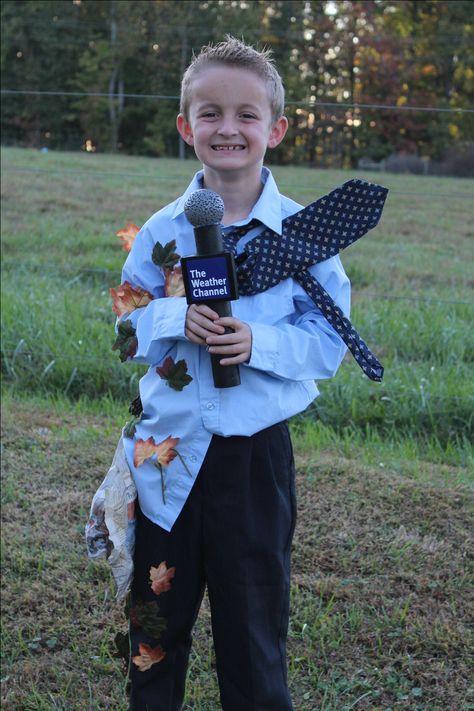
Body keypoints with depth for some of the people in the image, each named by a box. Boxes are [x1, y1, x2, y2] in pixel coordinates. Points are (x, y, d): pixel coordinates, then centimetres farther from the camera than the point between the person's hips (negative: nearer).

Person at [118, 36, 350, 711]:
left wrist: (258, 342, -23)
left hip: (254, 451, -2)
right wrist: (175, 319, -17)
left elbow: (329, 341, -6)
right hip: (166, 451, 2)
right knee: (156, 608, 17)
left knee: (252, 613, 13)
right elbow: (126, 325, 4)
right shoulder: (161, 231, 1)